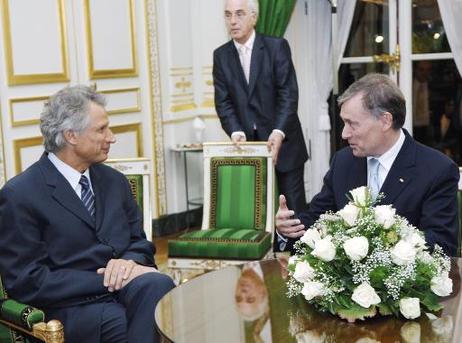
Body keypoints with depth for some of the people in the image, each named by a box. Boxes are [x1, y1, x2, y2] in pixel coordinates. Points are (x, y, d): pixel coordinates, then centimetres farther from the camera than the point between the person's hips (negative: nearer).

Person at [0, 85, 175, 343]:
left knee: (158, 284, -30)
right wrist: (107, 279, -15)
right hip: (72, 307, -6)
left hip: (123, 289, 6)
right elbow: (28, 282, -10)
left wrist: (131, 262, -9)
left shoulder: (114, 180, 13)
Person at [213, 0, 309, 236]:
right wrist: (236, 132, -18)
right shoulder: (221, 55, 6)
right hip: (248, 146, 3)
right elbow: (223, 101, 0)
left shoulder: (277, 47, -5)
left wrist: (278, 133, -25)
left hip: (283, 142, -2)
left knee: (294, 209, 4)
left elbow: (288, 93, -12)